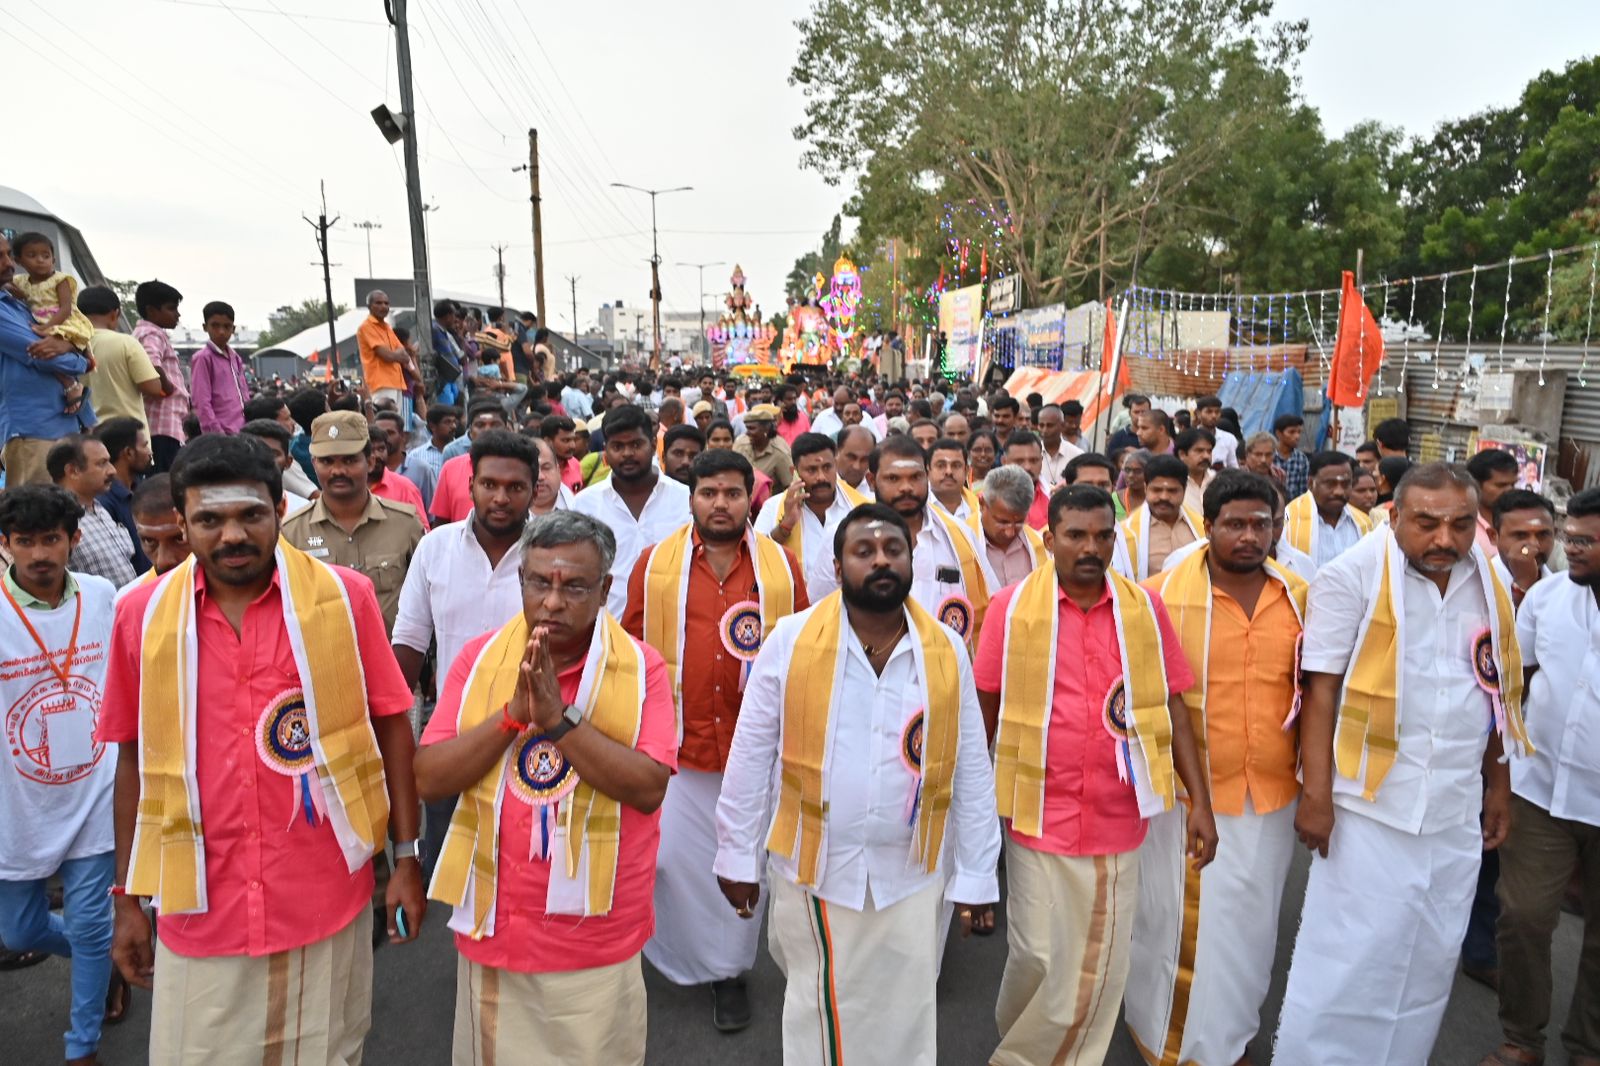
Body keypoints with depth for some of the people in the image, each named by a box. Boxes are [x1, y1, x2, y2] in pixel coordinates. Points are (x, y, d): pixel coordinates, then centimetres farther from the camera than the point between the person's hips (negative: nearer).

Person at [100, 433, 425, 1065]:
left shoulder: (344, 597, -8)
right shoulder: (141, 614, -2)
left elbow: (390, 725, -3)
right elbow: (135, 756, 6)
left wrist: (406, 858, -2)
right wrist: (127, 898, 10)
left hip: (327, 902, -1)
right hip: (199, 913, 1)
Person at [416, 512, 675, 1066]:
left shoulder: (641, 668, -10)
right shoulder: (479, 658, -2)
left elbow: (649, 788, -20)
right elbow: (430, 780, -8)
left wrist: (559, 717, -26)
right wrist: (513, 714, -21)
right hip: (491, 928, 3)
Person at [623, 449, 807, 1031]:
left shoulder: (781, 565, 1)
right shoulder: (656, 563, -1)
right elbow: (633, 646, 2)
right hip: (674, 742, 0)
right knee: (672, 856, 7)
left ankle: (730, 969, 32)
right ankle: (690, 961, 32)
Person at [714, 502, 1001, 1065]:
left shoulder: (947, 652, -4)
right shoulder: (791, 640, -10)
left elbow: (972, 771, 1)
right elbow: (750, 756, -4)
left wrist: (976, 876, 1)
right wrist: (738, 856, -1)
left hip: (911, 874, 2)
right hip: (813, 868, -1)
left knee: (903, 1019, 16)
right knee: (818, 1016, 16)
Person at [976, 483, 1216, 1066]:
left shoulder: (1146, 607, -1)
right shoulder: (1011, 607, -6)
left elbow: (1171, 706, 3)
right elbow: (985, 710, 0)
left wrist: (1200, 802, 0)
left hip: (1118, 818, 3)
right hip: (1039, 814, -2)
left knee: (1103, 962, 13)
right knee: (1039, 955, 5)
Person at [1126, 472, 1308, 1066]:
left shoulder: (1301, 599, 1)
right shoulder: (1163, 594, -11)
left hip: (1271, 795, 4)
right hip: (1188, 794, -4)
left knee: (1250, 926, 19)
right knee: (1184, 925, 8)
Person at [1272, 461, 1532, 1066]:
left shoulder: (1489, 584, 4)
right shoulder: (1353, 576, -12)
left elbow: (1496, 693, 14)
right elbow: (1321, 689, -12)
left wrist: (1498, 786, 15)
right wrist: (1316, 795, -13)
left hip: (1457, 810, 5)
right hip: (1372, 802, -5)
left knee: (1430, 960, 16)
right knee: (1347, 959, 1)